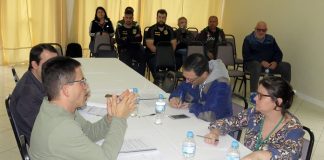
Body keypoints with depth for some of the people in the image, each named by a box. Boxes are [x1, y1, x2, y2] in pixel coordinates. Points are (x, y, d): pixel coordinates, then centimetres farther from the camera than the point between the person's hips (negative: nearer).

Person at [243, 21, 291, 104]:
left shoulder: (270, 39, 13)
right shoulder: (248, 39, -1)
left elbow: (278, 53, 12)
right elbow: (246, 56, -11)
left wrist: (275, 62, -11)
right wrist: (261, 62, -22)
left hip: (269, 64, 5)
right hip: (252, 63, -4)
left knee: (286, 66, -16)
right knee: (257, 66, -40)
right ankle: (253, 93, -33)